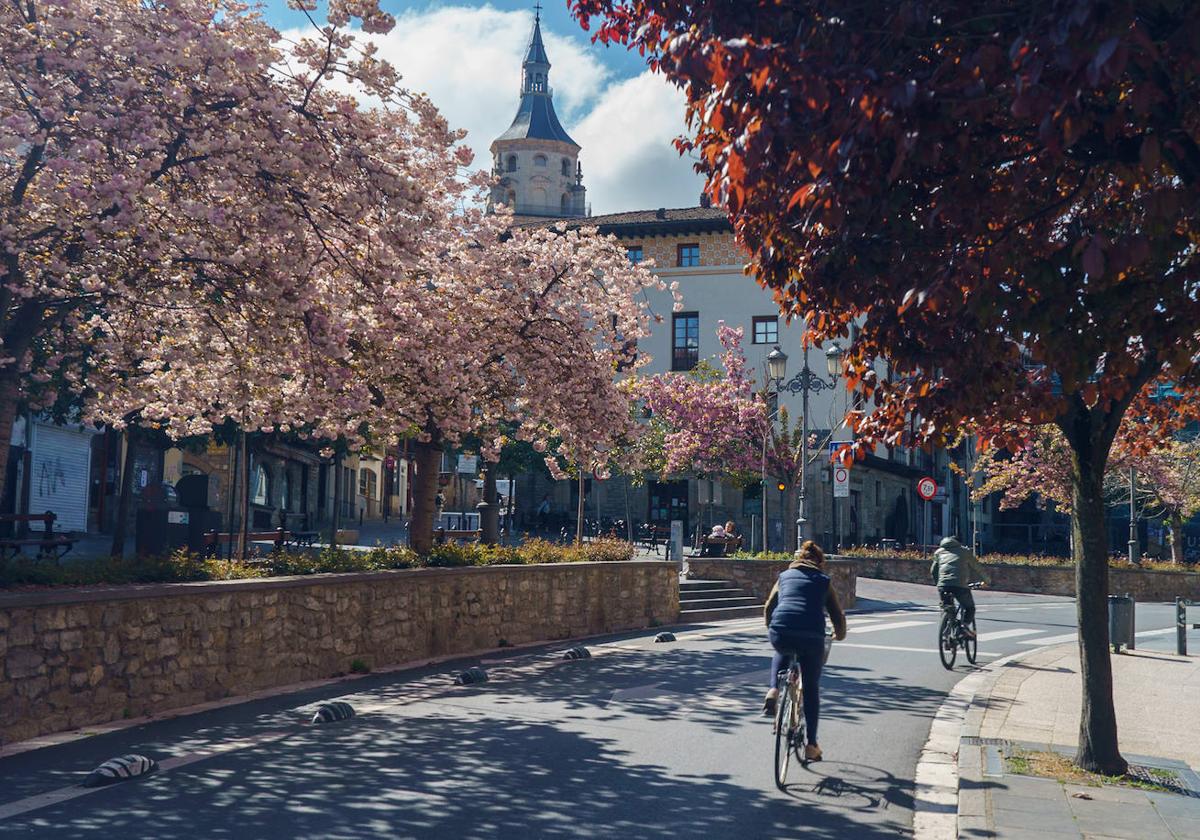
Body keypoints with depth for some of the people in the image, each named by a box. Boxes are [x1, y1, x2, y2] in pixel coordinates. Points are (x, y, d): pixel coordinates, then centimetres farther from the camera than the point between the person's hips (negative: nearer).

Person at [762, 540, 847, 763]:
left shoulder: (785, 576, 24)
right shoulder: (824, 581, 19)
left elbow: (769, 607, 28)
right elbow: (838, 616, 18)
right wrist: (840, 635, 38)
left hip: (780, 633, 1)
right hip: (812, 637, -1)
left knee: (782, 654, 37)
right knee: (811, 689, 15)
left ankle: (773, 692, 12)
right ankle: (811, 744, 15)